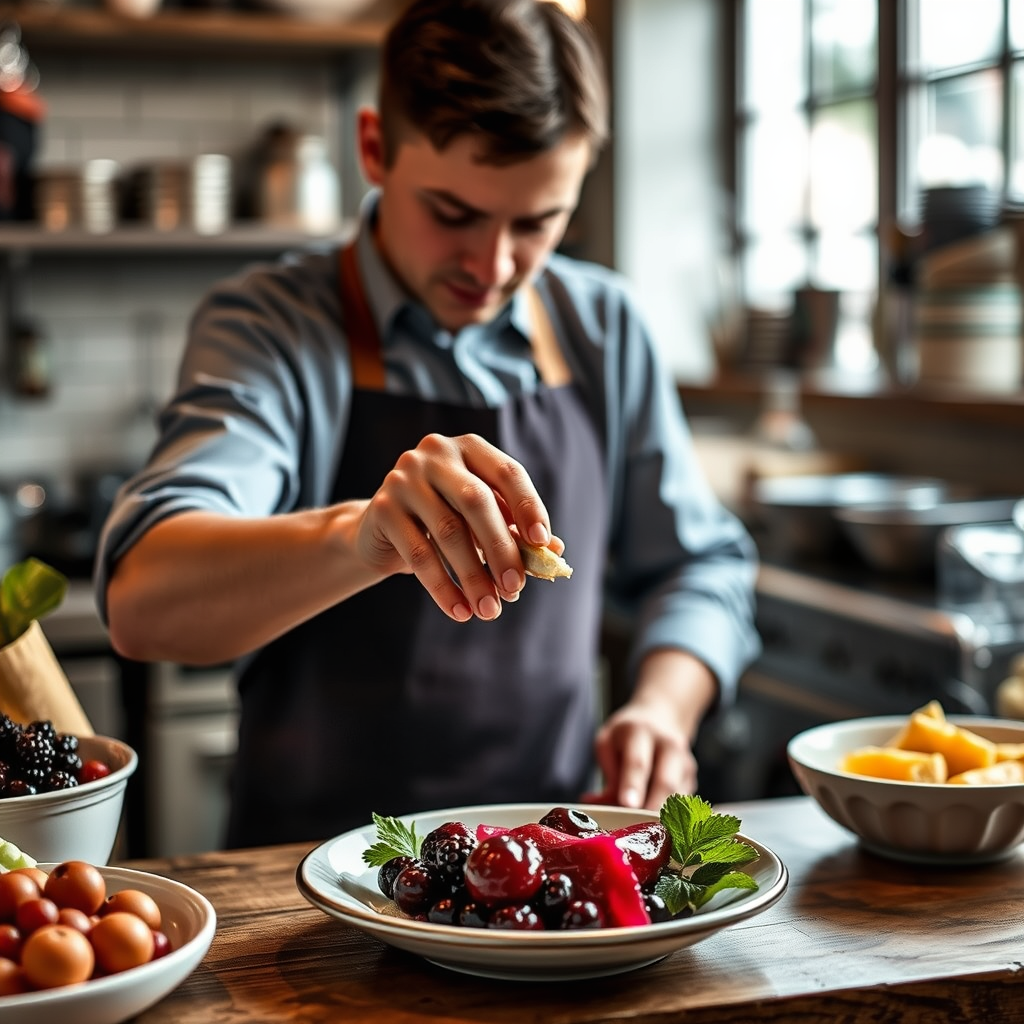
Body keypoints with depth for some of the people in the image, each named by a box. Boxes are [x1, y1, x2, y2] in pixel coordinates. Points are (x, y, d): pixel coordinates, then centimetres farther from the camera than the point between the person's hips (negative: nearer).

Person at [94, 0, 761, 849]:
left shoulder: (603, 325, 6)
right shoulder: (272, 325, -8)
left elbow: (700, 565, 15)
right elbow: (142, 602, -24)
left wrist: (663, 707, -5)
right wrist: (358, 538, -42)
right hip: (315, 868, -4)